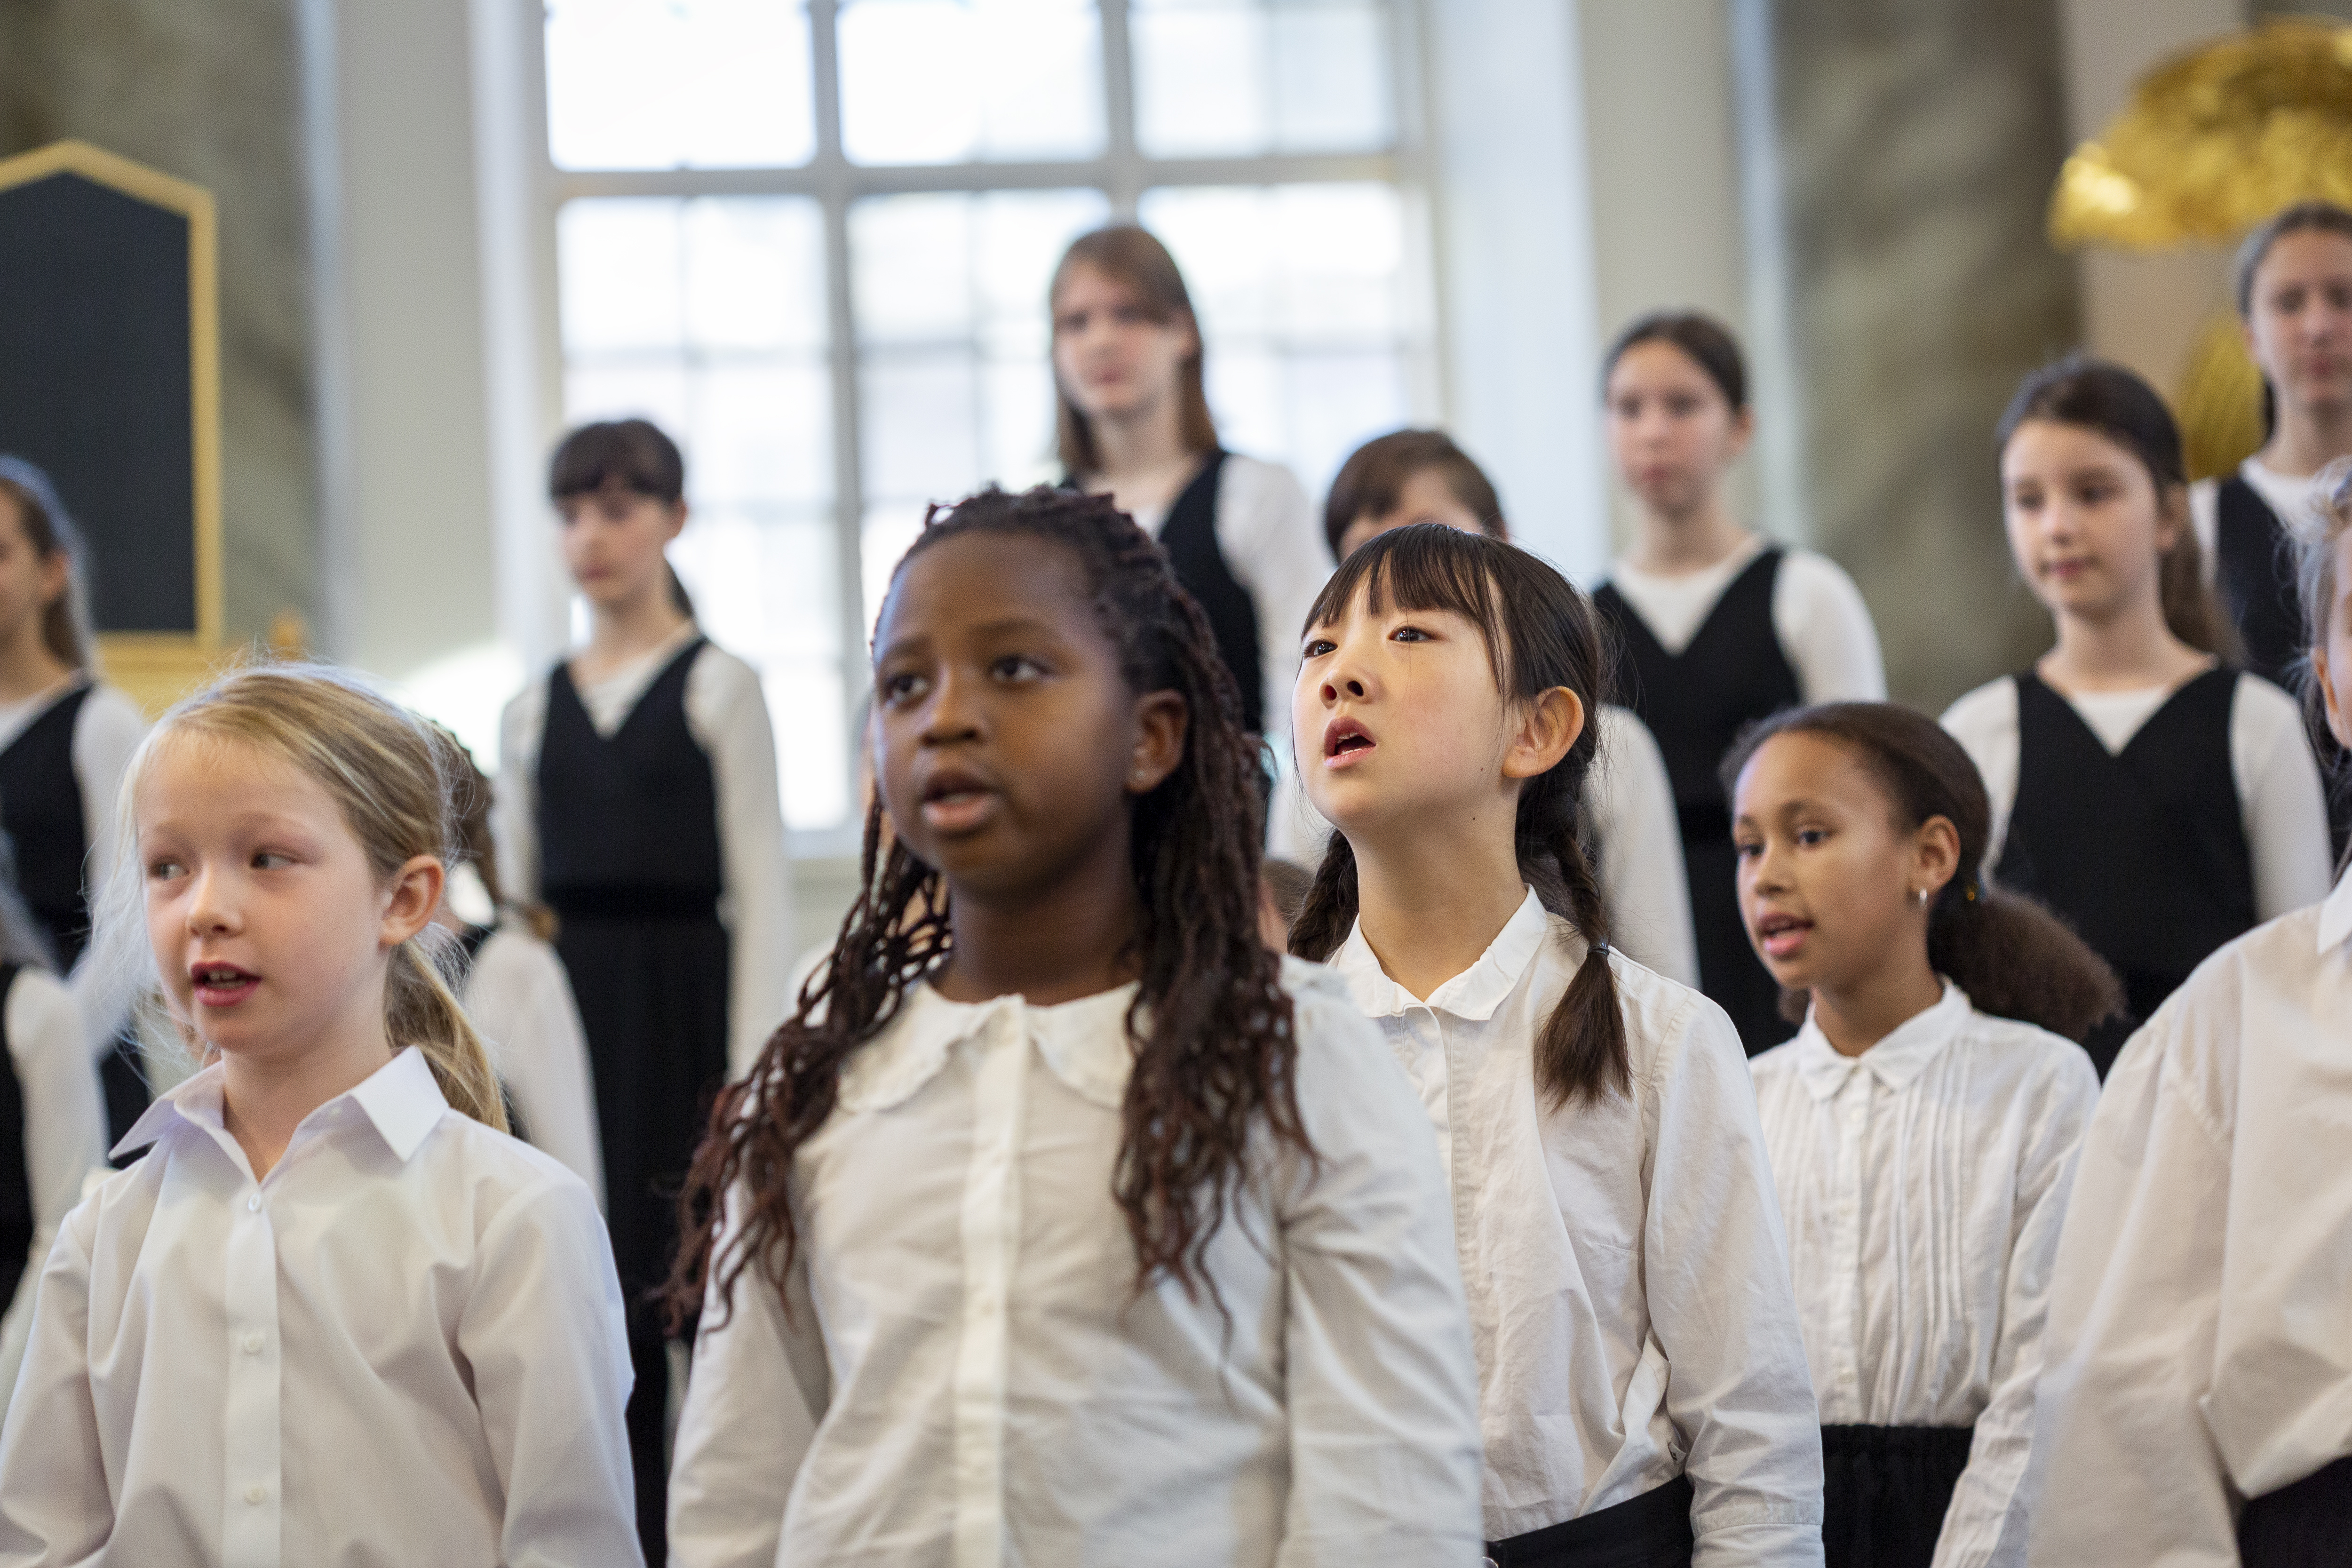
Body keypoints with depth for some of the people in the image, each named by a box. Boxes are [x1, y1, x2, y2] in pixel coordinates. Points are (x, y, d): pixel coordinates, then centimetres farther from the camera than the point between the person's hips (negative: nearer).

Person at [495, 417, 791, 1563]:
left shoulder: (719, 688, 0)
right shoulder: (534, 711, 14)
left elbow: (762, 895, -4)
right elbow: (517, 898, 16)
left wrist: (748, 1075, -12)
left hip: (681, 1008, -4)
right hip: (566, 1011, 4)